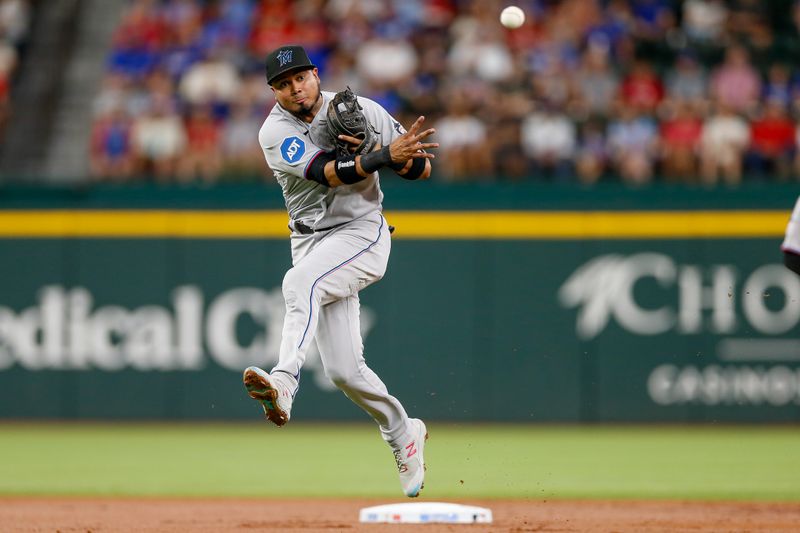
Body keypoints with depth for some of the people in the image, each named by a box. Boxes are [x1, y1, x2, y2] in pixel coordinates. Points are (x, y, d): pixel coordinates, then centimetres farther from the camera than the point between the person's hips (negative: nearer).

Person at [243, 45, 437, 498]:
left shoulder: (361, 110, -1)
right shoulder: (275, 132, -4)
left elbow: (423, 167, -1)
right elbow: (329, 173, -20)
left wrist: (369, 148, -18)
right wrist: (383, 156, -32)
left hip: (363, 233, -3)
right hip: (313, 241, 3)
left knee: (301, 282, -34)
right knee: (343, 369, -1)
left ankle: (283, 384, -52)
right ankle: (403, 434, 22)